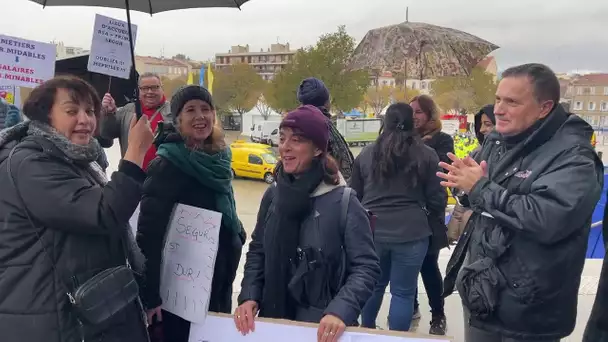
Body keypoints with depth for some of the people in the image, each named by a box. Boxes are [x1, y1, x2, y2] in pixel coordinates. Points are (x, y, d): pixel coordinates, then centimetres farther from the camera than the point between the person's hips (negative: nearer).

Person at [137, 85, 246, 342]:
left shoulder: (217, 159, 4)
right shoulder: (167, 165, -19)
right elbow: (149, 234, -23)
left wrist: (237, 236, 7)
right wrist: (150, 294, -24)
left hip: (221, 282, 7)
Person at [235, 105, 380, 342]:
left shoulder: (343, 202, -15)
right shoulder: (273, 195, 0)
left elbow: (366, 267, -14)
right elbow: (257, 252, 8)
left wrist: (340, 311, -26)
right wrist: (249, 296, -6)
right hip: (273, 320, 4)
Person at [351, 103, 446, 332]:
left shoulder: (366, 154, 4)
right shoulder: (426, 155, -3)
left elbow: (354, 196, 12)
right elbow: (438, 202, -1)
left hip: (372, 231, 4)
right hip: (411, 233, -3)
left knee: (374, 285, 23)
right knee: (403, 292, 9)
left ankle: (366, 331, 42)